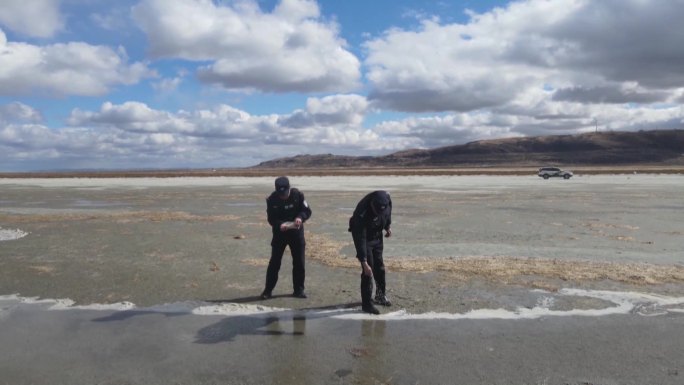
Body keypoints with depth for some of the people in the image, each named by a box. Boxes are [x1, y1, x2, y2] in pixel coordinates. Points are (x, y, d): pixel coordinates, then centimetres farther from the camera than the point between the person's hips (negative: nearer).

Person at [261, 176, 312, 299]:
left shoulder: (297, 195, -13)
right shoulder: (272, 199, -14)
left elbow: (307, 211, -7)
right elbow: (271, 219, -10)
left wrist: (300, 218, -28)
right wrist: (279, 225, -30)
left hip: (296, 232, 1)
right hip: (279, 233, -1)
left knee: (299, 262, 5)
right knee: (274, 262, 0)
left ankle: (298, 289, 18)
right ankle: (268, 290, 11)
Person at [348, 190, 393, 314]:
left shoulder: (386, 199, -24)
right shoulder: (362, 213, -39)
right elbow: (360, 239, -37)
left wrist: (388, 226, 3)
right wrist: (364, 262, -37)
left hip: (377, 235, 6)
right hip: (364, 236, -6)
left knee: (379, 266, 15)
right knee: (368, 269, -10)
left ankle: (381, 295, 33)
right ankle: (366, 303, 1)